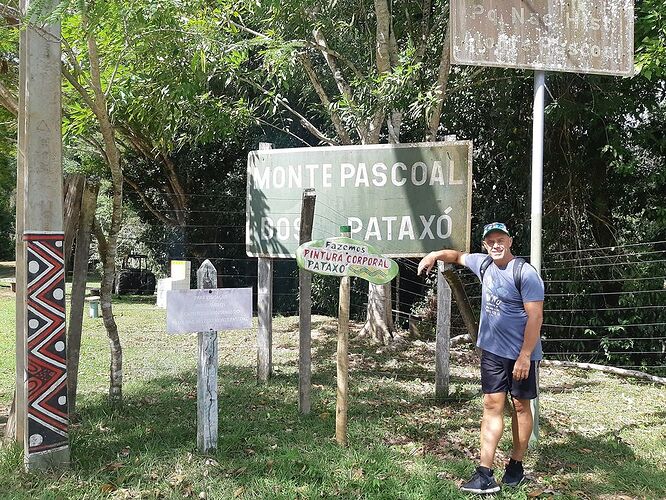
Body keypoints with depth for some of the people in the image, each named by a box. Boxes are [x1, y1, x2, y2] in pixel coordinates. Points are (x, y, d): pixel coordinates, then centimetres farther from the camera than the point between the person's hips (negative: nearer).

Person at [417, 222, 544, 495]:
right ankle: (485, 474, -2)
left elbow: (535, 317, -19)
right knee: (492, 405, 0)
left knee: (520, 405, 8)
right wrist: (435, 254, 6)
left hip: (520, 353, -5)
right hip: (492, 350, 6)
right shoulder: (483, 264, 4)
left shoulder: (525, 273, -16)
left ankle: (516, 466, 23)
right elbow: (458, 255, 24)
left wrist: (524, 356, -21)